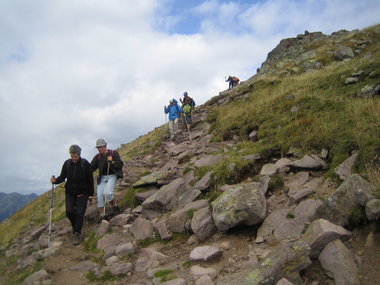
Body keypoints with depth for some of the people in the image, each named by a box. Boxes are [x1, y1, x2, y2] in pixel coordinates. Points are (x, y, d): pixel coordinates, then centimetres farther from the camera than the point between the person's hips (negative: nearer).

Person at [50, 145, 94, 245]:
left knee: (79, 213, -8)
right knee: (69, 212, -6)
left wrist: (90, 193, -5)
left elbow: (90, 179, -5)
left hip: (82, 193, -3)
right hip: (70, 192, 3)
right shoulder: (67, 163, -2)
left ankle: (76, 234, 2)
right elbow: (62, 177, 5)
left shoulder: (85, 164, -10)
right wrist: (56, 180, -17)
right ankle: (75, 226, 23)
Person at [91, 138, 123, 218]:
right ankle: (103, 216, 8)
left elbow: (120, 165, -8)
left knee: (108, 193, -23)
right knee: (100, 196, -5)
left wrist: (112, 161, -24)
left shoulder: (114, 153, -3)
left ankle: (114, 206, 7)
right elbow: (91, 167, 1)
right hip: (102, 178, 4)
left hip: (112, 176, -4)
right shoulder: (97, 157, 6)